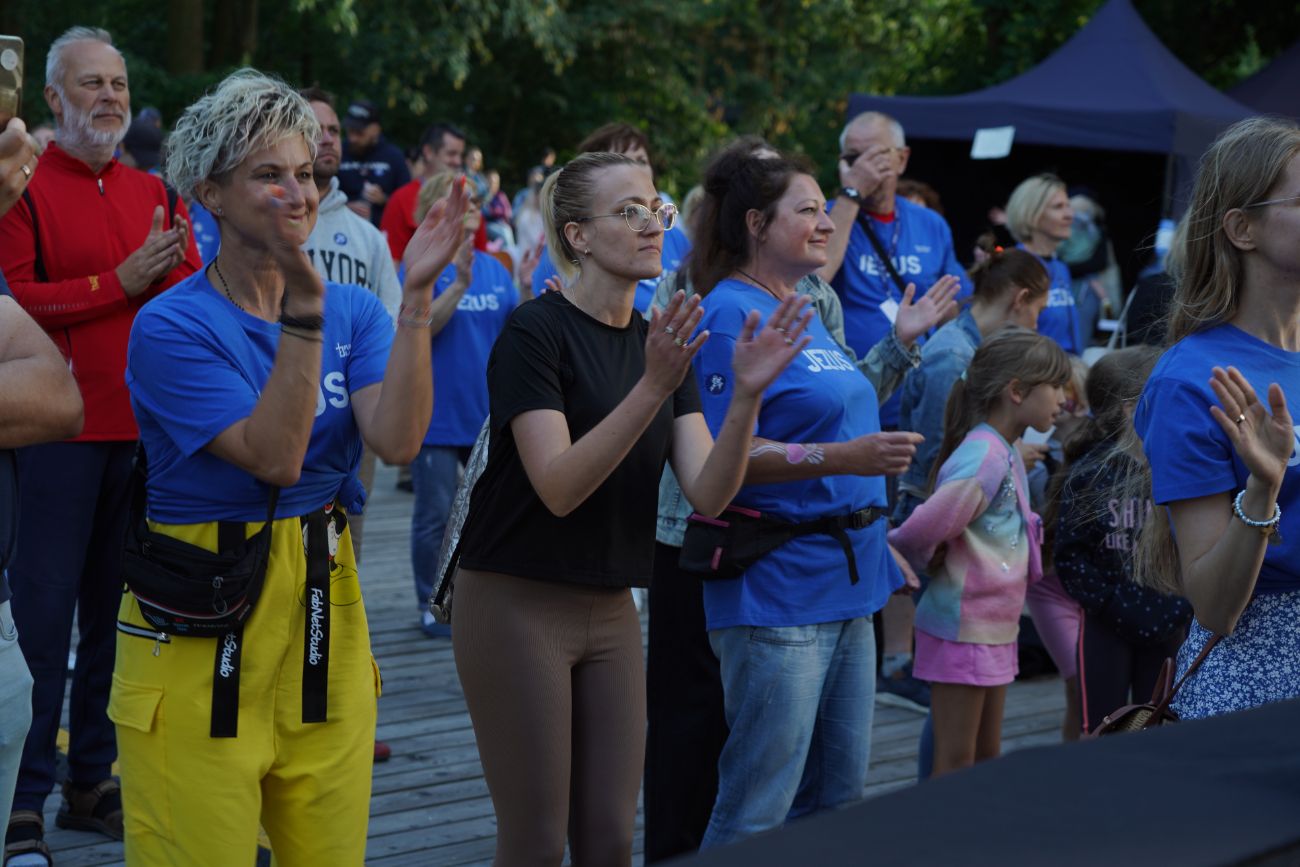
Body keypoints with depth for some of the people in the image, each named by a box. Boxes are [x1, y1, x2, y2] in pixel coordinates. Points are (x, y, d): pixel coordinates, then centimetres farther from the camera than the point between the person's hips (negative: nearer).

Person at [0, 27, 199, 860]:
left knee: (116, 607, 11)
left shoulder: (156, 195, 14)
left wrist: (176, 267, -10)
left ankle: (93, 781, 22)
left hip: (143, 425, 6)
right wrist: (120, 281, -16)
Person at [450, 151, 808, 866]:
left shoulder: (662, 341, 8)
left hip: (611, 612, 7)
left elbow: (707, 493, -4)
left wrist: (747, 394, -20)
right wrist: (653, 386, -32)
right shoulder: (536, 331, -13)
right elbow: (559, 486, -24)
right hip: (518, 604, -7)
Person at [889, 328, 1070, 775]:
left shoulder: (1006, 454, 11)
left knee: (987, 758, 17)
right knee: (956, 763, -1)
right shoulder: (984, 456, -21)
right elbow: (927, 527, -28)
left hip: (994, 629, 10)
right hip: (963, 630, -10)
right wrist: (926, 559, -9)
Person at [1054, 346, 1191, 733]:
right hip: (1108, 626, -3)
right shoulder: (1088, 474, -9)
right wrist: (1117, 603, -19)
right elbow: (1069, 556, -11)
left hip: (1166, 624, 3)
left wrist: (1179, 606, -11)